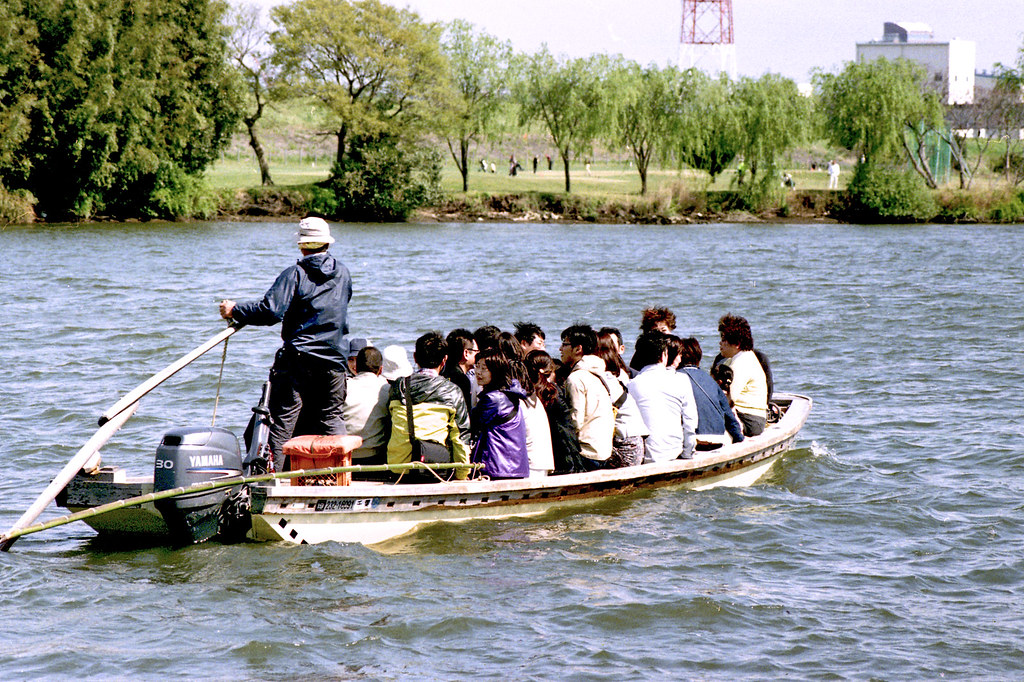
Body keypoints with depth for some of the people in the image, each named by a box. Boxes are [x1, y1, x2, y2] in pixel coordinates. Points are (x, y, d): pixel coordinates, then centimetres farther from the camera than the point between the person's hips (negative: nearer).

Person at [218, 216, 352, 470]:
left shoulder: (295, 275, -9)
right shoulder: (343, 274, 6)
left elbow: (270, 311, -18)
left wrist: (235, 311, -6)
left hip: (298, 358, -4)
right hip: (334, 361, 4)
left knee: (283, 418, -2)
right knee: (332, 418, 11)